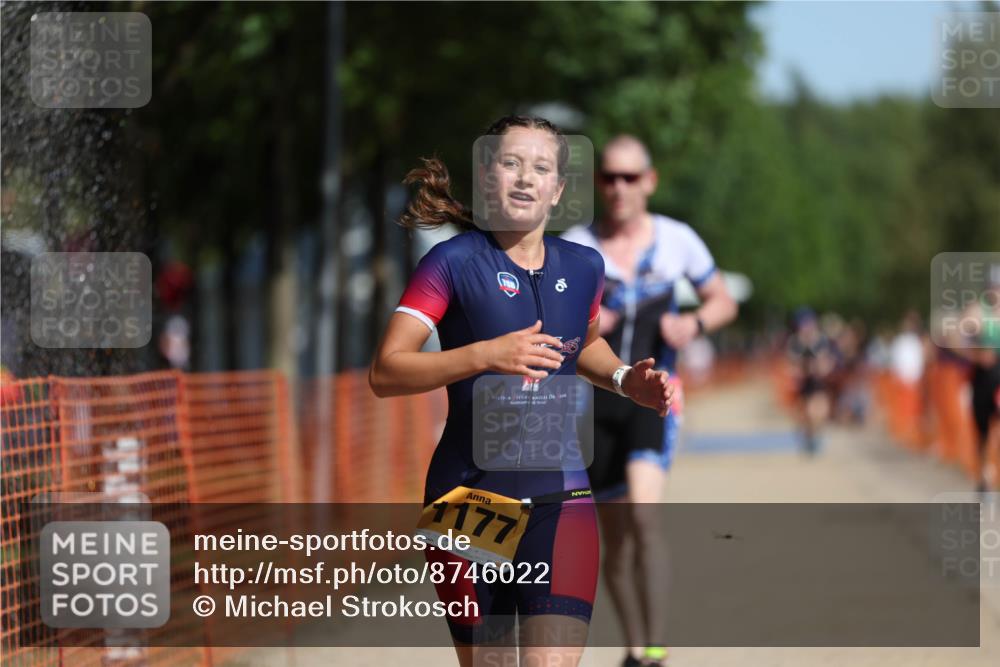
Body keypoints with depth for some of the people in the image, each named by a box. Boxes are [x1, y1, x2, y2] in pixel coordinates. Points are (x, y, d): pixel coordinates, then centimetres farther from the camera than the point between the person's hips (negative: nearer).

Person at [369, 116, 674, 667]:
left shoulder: (582, 267, 6)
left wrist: (625, 379, 8)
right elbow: (384, 372, -14)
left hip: (561, 500, 2)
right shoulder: (455, 262, -7)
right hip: (471, 496, -2)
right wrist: (486, 355, -25)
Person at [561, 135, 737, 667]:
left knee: (643, 510, -24)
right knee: (616, 537, 6)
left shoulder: (677, 240, 3)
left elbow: (723, 301, 14)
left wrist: (695, 323, -8)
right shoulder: (574, 245, 2)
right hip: (595, 401, 2)